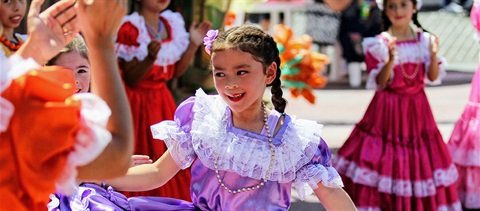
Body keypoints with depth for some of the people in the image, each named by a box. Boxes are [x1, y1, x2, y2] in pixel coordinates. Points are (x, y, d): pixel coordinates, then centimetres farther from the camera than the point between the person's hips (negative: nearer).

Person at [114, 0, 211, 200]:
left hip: (162, 100, 6)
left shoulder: (173, 24, 5)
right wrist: (151, 58, -31)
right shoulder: (130, 28, -14)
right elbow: (130, 79, -15)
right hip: (138, 102, -6)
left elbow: (175, 71, 10)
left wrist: (193, 45, -2)